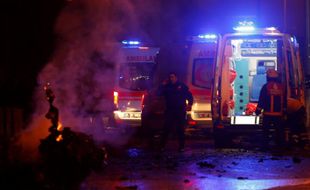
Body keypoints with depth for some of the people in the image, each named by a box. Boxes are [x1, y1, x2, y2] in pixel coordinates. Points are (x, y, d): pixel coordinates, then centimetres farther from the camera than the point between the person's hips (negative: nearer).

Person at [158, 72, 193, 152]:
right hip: (170, 111, 1)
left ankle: (181, 146, 5)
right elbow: (159, 93, 0)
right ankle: (162, 146, -3)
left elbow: (189, 95, 8)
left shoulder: (182, 86, 6)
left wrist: (189, 104, -5)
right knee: (167, 129, -5)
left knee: (180, 129, 1)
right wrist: (163, 85, -6)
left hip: (180, 111, -1)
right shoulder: (167, 86, 10)